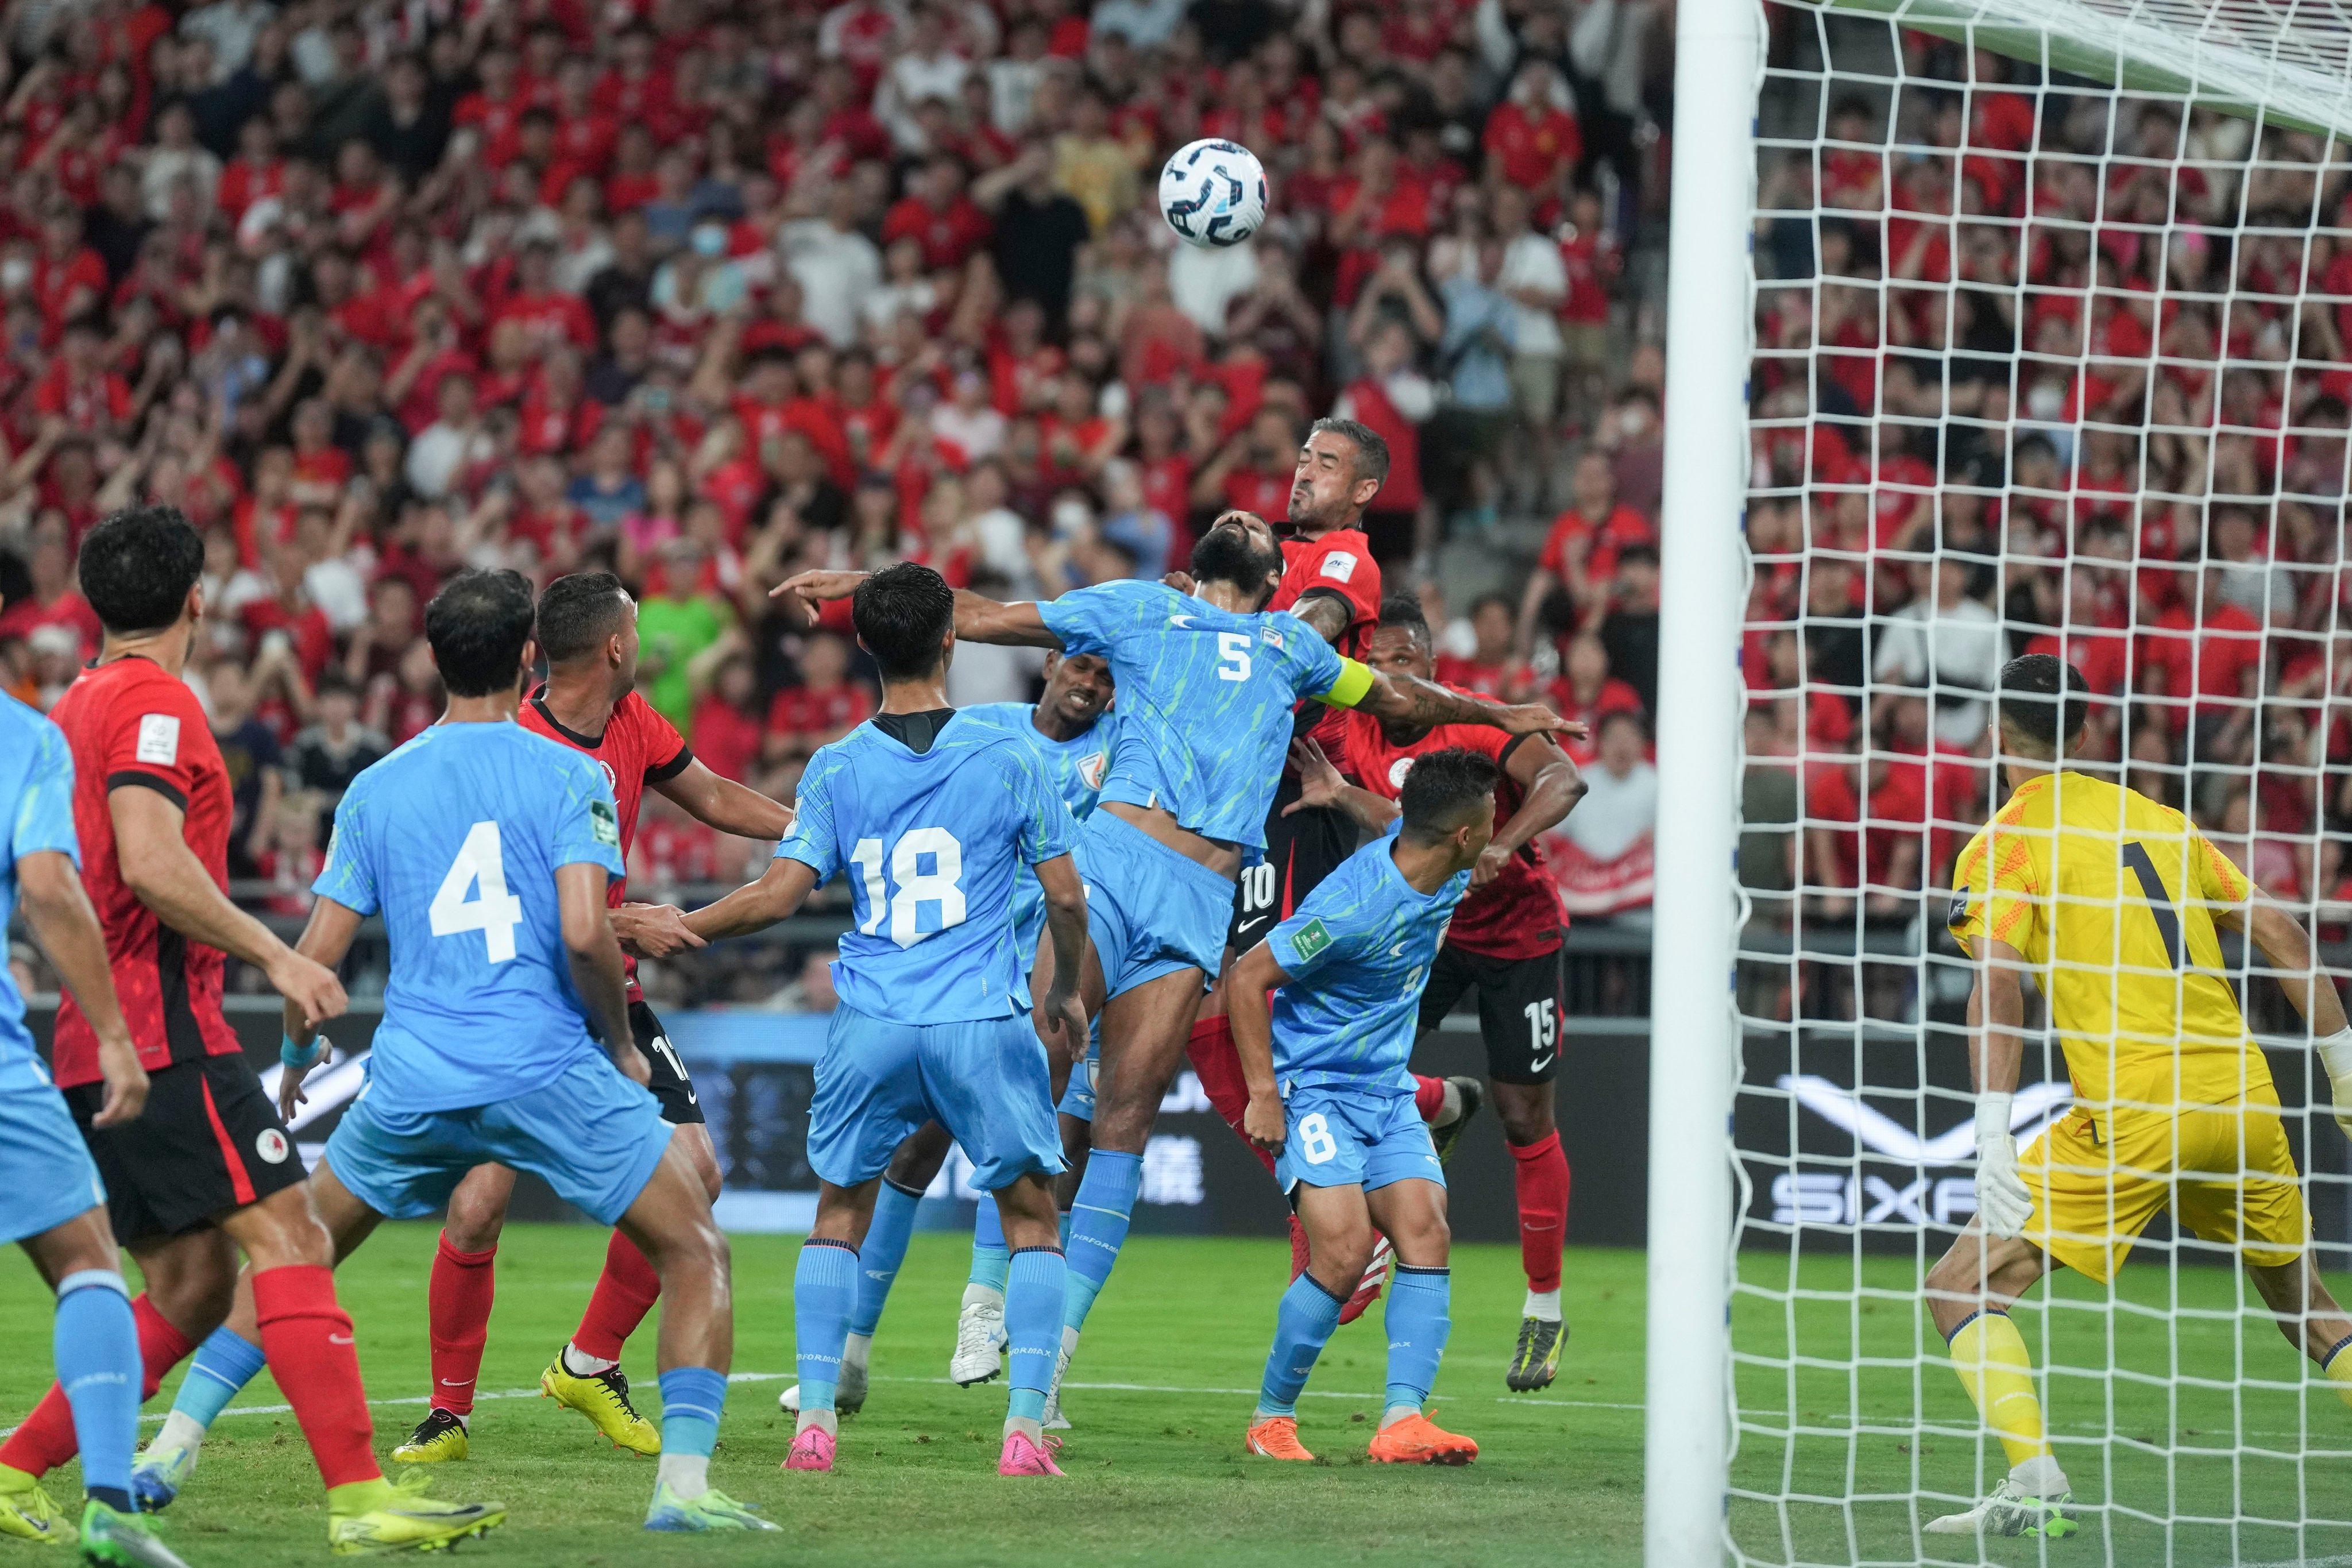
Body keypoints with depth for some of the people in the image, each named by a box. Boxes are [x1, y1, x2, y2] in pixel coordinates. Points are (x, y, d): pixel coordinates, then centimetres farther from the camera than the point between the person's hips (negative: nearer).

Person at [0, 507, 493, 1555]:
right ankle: (358, 1497, -22)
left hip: (97, 1046, 10)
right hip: (165, 1032, -10)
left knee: (192, 1285, 11)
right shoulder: (153, 702, -9)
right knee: (288, 1236, -14)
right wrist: (272, 955, -18)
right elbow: (152, 864, -22)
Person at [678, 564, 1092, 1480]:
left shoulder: (836, 768, 1)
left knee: (838, 1214, 18)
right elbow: (1066, 896, 2)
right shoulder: (1008, 758, -1)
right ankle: (1026, 1429, -1)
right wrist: (1065, 993, 19)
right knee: (1032, 1219, 12)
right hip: (983, 1024, -1)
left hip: (870, 1026, 1)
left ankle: (815, 1421, 7)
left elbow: (777, 896, -3)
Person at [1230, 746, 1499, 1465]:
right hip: (1314, 1088, -8)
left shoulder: (1444, 873, -4)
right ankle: (1270, 1418, 0)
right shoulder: (1355, 903, -27)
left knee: (1425, 1234, -11)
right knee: (1345, 1250, -19)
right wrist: (1264, 1095, -18)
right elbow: (1249, 976, -20)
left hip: (1389, 1093, 8)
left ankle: (1402, 1420, -18)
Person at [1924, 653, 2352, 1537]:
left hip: (2135, 1116, -6)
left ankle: (2035, 1482, -18)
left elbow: (1999, 986, -14)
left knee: (1962, 1289, 0)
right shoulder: (2160, 819, 17)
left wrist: (1993, 1142, -20)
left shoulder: (2002, 844, 0)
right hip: (2243, 1100, 6)